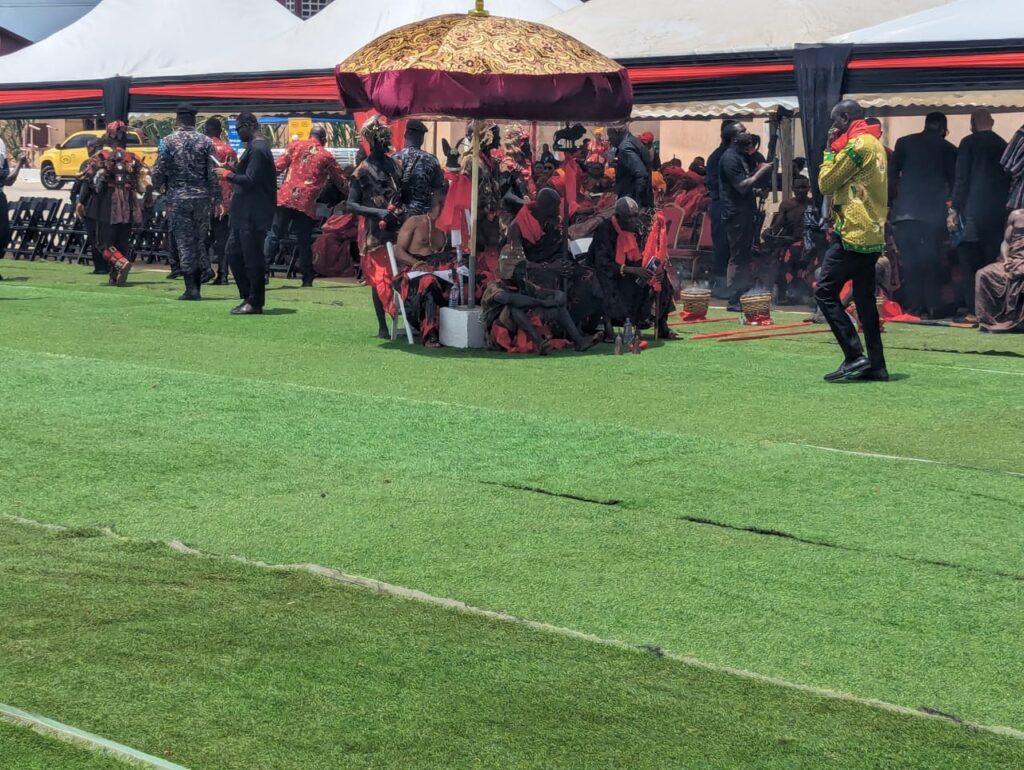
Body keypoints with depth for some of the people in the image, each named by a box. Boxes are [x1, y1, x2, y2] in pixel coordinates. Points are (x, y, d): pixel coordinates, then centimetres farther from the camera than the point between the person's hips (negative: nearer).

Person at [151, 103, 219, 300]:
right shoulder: (205, 142, 0)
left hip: (178, 197, -2)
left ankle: (191, 288, -6)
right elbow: (213, 174, -2)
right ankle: (197, 286, 11)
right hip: (202, 198, 2)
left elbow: (159, 171, -2)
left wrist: (156, 185, 19)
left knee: (184, 242, 0)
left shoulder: (169, 141, -4)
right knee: (200, 241, 10)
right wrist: (215, 198, 6)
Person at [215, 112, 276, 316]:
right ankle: (247, 297, 19)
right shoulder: (254, 147, 16)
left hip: (253, 215, -11)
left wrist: (229, 175, -8)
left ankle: (254, 303, 2)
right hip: (244, 214, 11)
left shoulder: (258, 149, -16)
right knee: (233, 252, 13)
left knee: (252, 257, -4)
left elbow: (250, 180, -21)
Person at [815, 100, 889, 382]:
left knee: (825, 292, -7)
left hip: (853, 234, -10)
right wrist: (835, 149, 13)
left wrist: (829, 150, 2)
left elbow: (826, 183, -8)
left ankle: (854, 356, -12)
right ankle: (876, 365, 11)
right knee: (865, 299, 11)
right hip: (872, 234, 10)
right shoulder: (875, 143, 18)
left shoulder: (858, 144, -12)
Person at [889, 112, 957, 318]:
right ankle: (933, 307, 0)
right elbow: (953, 182, 7)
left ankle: (914, 306, -1)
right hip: (934, 212, 0)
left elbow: (892, 175, 5)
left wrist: (890, 202, 10)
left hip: (906, 210, 0)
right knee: (932, 261, 4)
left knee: (909, 260, 3)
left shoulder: (904, 143, 8)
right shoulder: (948, 149, 6)